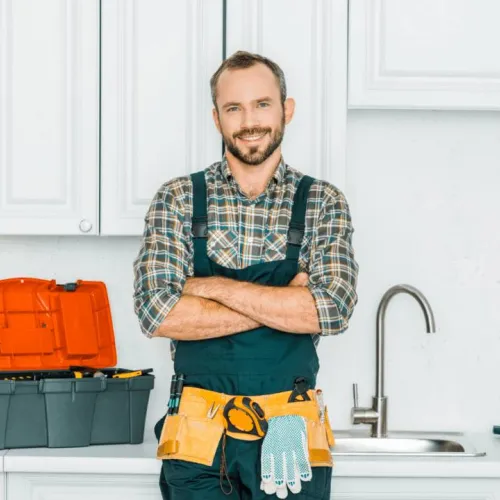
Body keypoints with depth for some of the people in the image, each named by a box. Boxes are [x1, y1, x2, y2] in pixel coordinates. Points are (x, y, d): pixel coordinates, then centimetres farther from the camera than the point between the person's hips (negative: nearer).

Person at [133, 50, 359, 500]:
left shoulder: (322, 203, 2)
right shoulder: (178, 200, 2)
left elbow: (334, 310, -12)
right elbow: (157, 312, -11)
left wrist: (214, 287, -13)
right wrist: (283, 303, -12)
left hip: (291, 434, 0)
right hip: (198, 434, 0)